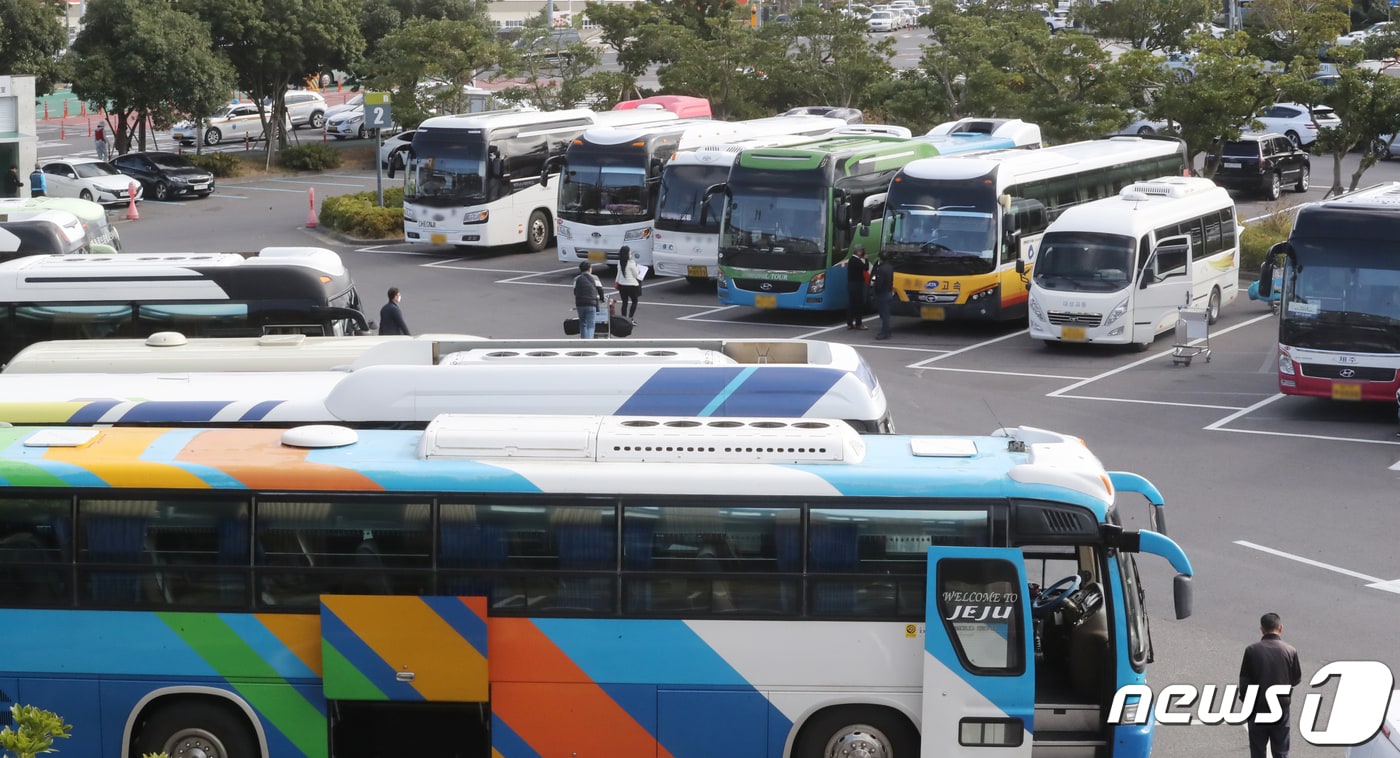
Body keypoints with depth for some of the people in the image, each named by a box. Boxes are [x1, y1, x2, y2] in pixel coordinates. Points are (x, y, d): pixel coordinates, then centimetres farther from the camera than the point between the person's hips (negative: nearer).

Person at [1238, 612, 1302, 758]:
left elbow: (1244, 680, -6)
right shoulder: (1290, 651, -7)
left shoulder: (1252, 650, -9)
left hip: (1257, 707, -1)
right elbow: (1296, 679, 3)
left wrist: (1244, 696, 12)